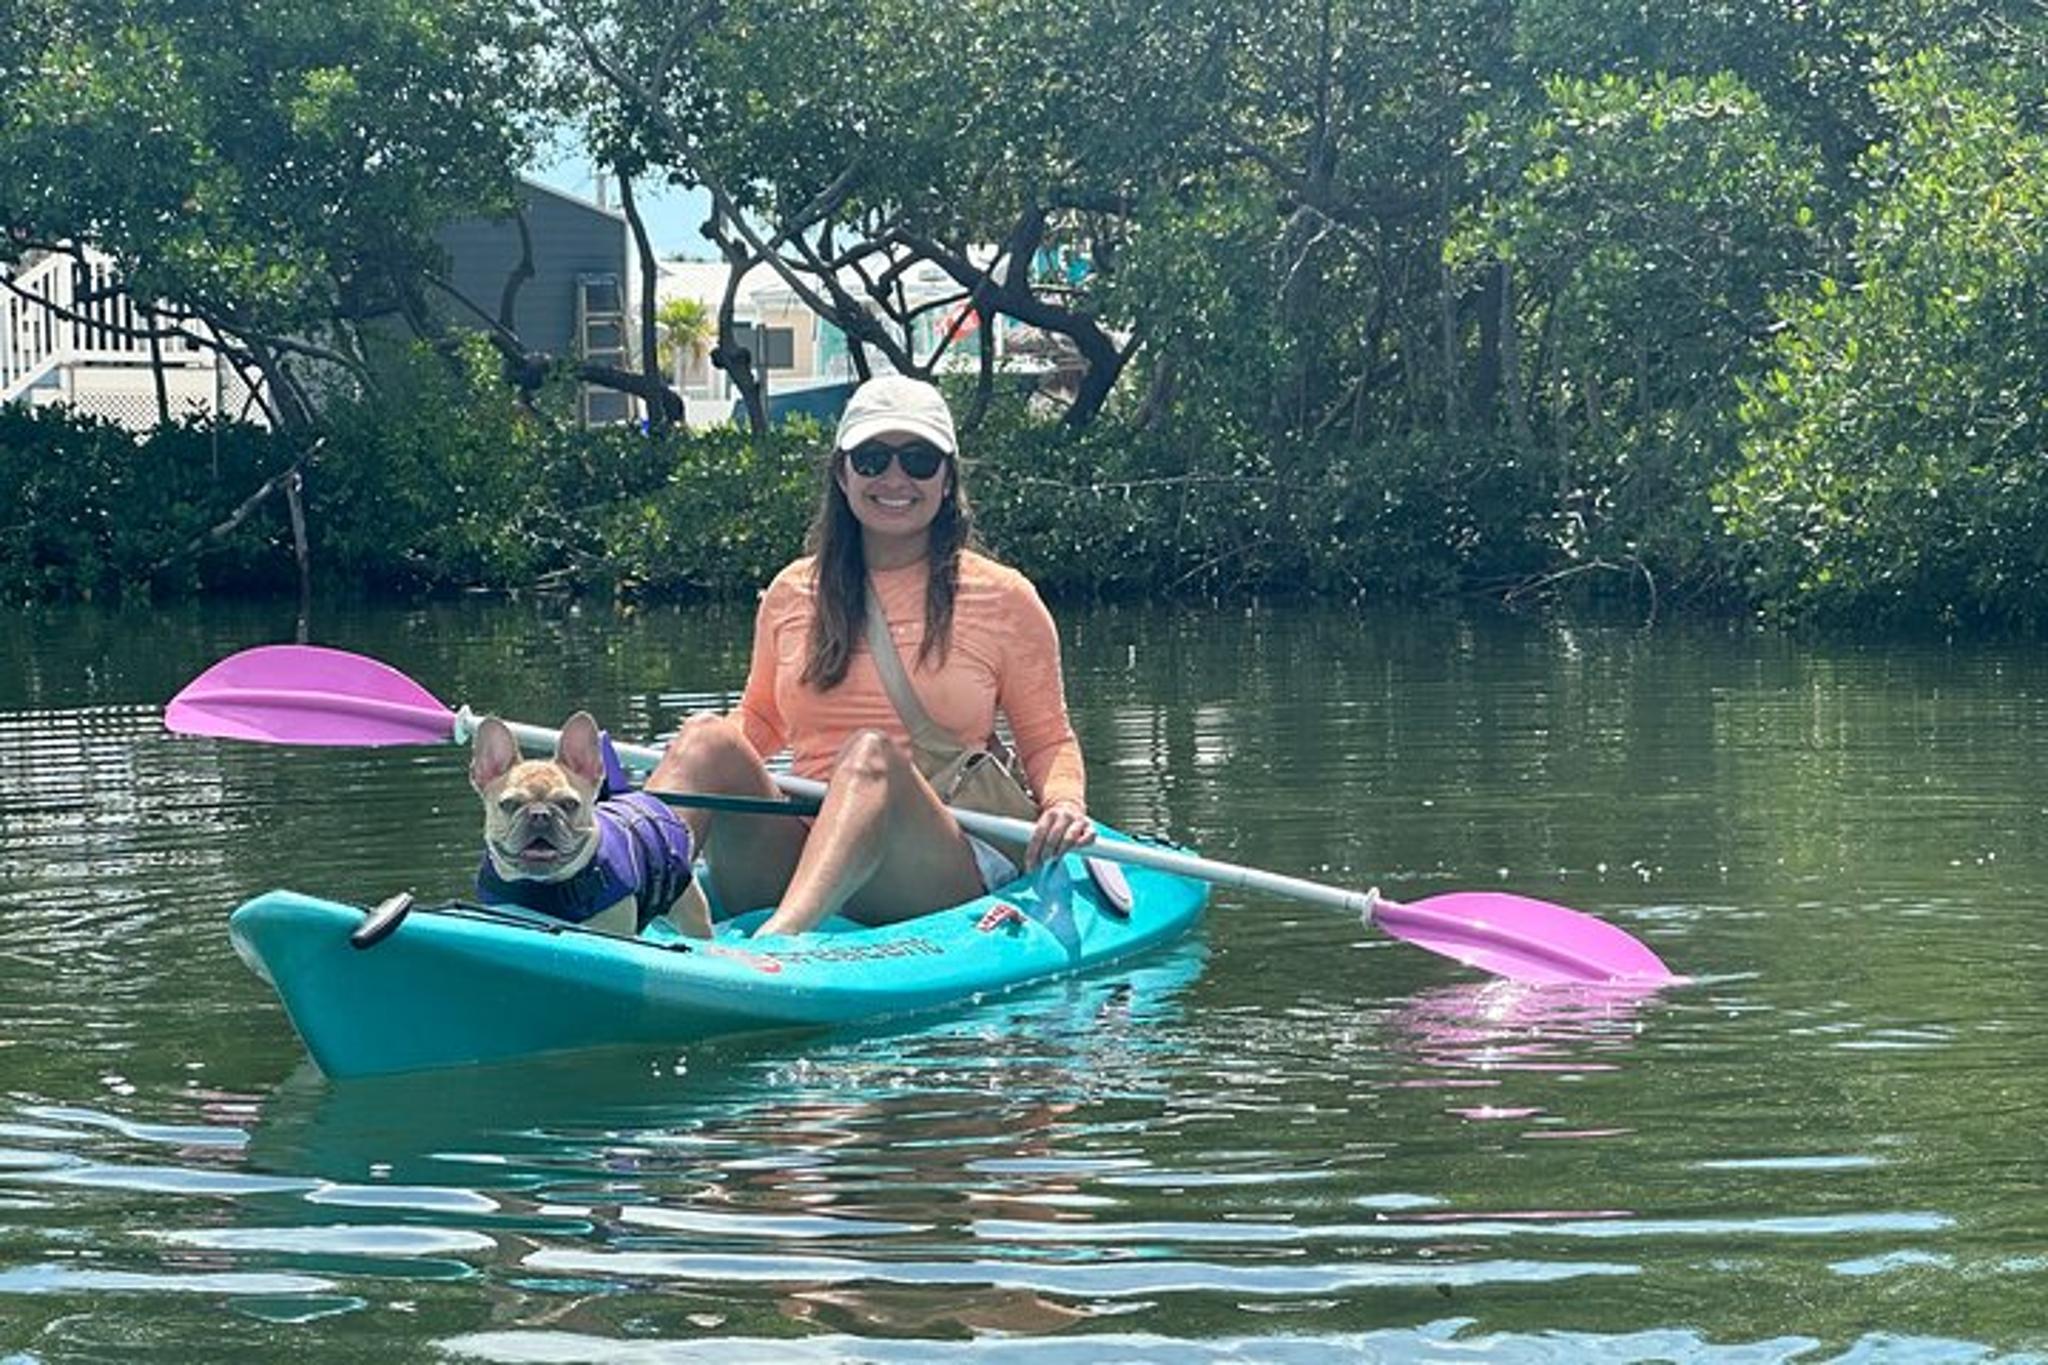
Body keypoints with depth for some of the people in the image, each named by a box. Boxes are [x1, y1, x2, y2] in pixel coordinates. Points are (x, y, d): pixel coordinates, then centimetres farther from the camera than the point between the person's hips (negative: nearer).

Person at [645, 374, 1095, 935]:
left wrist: (1064, 803, -9)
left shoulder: (1003, 598, 10)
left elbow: (1048, 740, 14)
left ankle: (780, 937, -61)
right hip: (793, 860, 3)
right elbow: (761, 721, 28)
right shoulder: (792, 593, 17)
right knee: (708, 738, -23)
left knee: (871, 753, -34)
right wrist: (676, 768, 7)